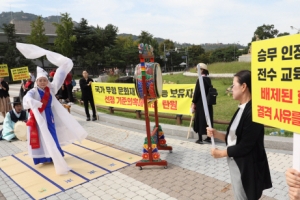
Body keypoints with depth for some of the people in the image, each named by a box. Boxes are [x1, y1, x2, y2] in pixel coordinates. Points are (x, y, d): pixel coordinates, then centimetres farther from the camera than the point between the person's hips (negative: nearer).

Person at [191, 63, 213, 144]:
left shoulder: (200, 80, -15)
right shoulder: (208, 79, 8)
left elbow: (196, 92, -14)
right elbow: (208, 91, 13)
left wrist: (194, 103, -6)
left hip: (200, 103, -7)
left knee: (200, 120, 2)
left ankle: (200, 139, 8)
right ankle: (209, 137, 22)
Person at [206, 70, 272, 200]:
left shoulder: (252, 111, -23)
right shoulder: (241, 109, 7)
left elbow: (245, 146, -23)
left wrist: (221, 153, -12)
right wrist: (217, 134, -3)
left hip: (246, 168, -9)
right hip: (235, 163, 9)